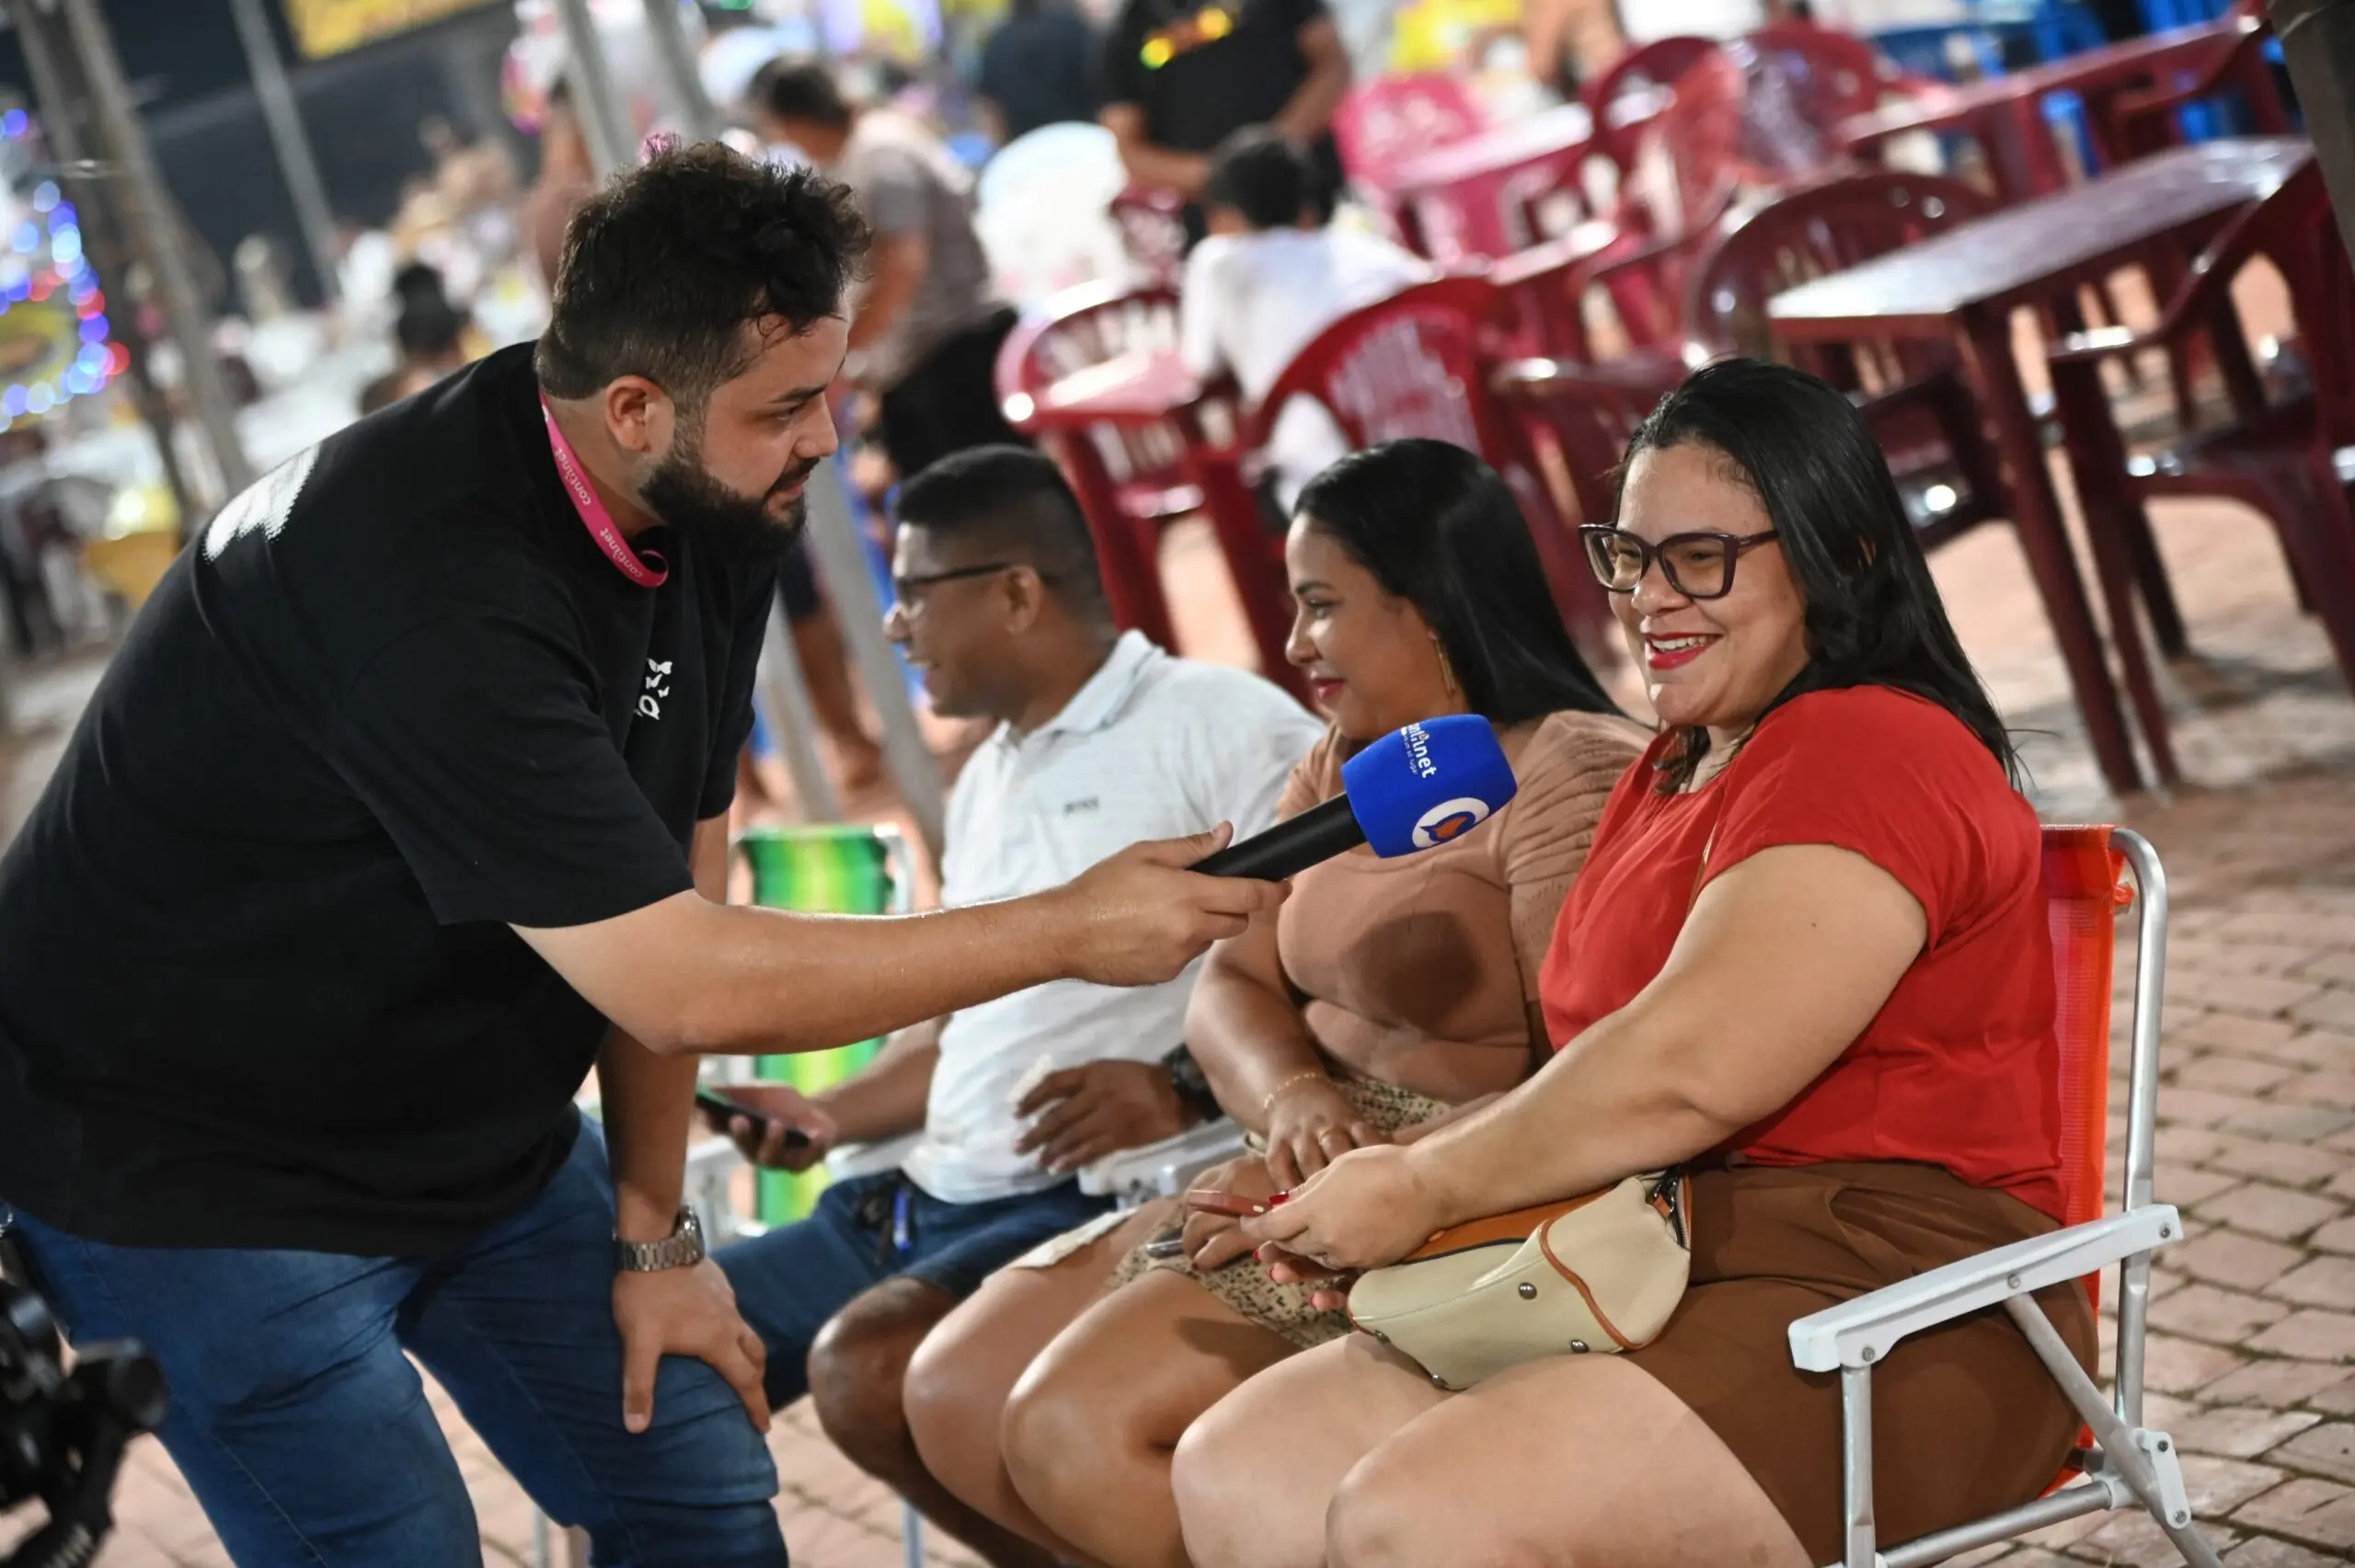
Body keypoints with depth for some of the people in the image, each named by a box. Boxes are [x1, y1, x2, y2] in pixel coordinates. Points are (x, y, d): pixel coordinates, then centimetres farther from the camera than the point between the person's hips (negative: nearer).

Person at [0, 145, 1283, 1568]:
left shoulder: (713, 510, -8)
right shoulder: (437, 588, -34)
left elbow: (666, 894, 0)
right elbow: (682, 988, -33)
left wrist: (654, 1234, 2)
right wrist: (1072, 932, -26)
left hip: (478, 1122, 8)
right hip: (198, 1168, -8)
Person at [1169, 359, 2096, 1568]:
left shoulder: (1866, 755, -11)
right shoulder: (1673, 776, 22)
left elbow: (1688, 1076, -22)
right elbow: (1595, 1080, 19)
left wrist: (1421, 1188, -10)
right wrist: (1370, 1178, 2)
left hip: (1888, 1302, -10)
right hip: (1661, 1274, 10)